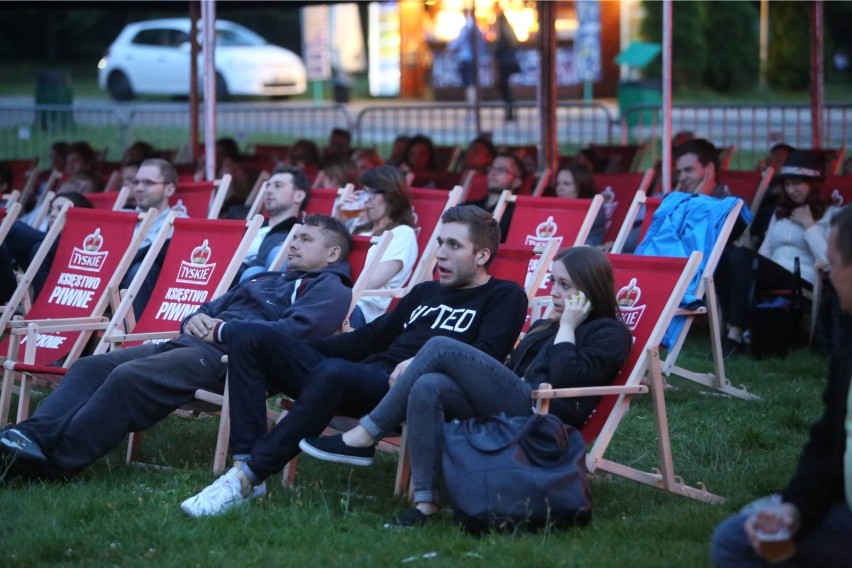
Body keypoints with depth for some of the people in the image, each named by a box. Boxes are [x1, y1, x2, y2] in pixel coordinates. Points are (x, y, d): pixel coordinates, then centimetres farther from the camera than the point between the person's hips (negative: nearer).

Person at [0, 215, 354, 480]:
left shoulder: (331, 290, 6)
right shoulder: (269, 280, 35)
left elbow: (295, 332, -14)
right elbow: (213, 308, 35)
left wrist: (221, 330, -11)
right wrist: (196, 318, 9)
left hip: (227, 356, -9)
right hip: (190, 343, 9)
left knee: (128, 377, -31)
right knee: (90, 366, -9)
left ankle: (57, 458, -37)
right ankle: (34, 435, -26)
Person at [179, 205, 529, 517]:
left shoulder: (503, 297, 10)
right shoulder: (426, 292, 32)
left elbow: (485, 357, -7)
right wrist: (295, 351, 22)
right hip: (358, 377, 9)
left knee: (333, 371, -40)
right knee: (253, 340, -5)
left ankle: (248, 477, -38)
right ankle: (244, 460, -23)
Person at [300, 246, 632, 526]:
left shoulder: (610, 334, 9)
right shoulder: (543, 328, 33)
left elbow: (566, 379, -10)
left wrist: (568, 326, -1)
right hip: (505, 411, 8)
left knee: (441, 347, -16)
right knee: (428, 386, -25)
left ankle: (364, 438, -16)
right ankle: (426, 501, -34)